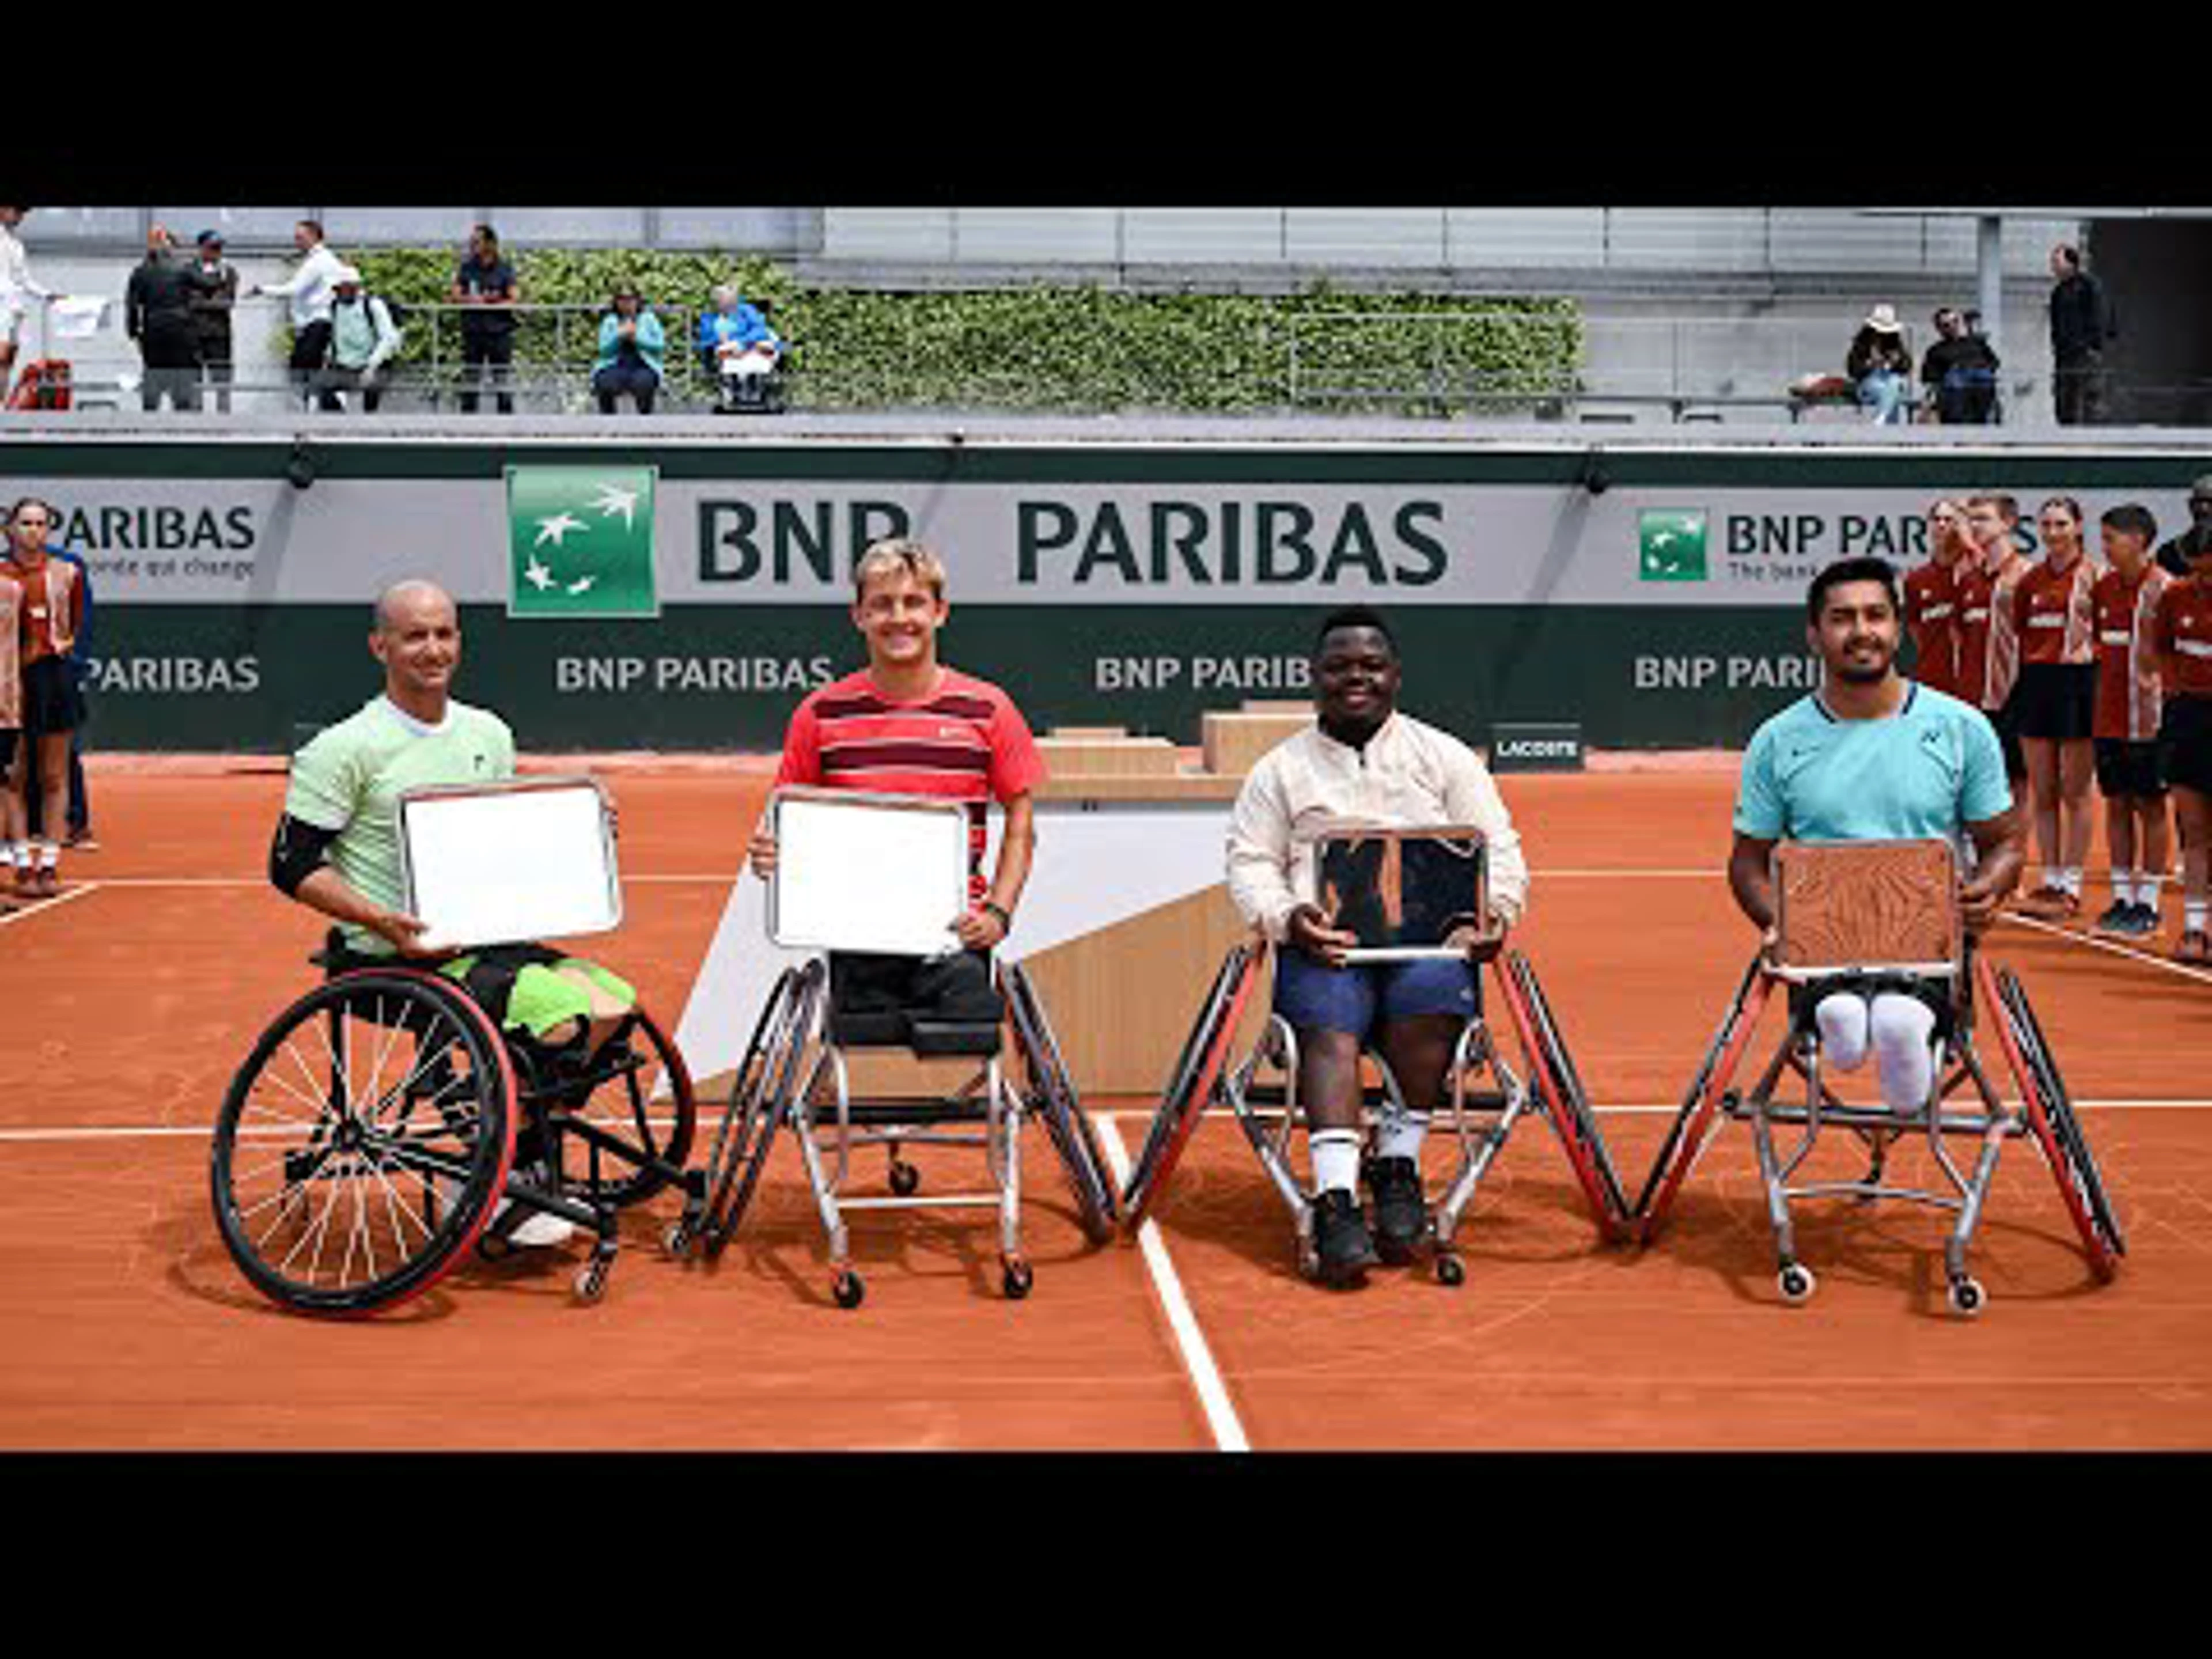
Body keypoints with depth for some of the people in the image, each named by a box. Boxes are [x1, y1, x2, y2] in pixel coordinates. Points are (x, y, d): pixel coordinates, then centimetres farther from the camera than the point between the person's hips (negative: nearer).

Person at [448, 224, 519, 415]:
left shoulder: (505, 269, 2)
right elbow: (455, 296, 2)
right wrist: (478, 299, -12)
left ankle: (506, 414, 2)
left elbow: (515, 299, -5)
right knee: (470, 377, 4)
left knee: (503, 376, -3)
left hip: (500, 331, -2)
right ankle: (467, 414, 9)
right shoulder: (465, 268, 8)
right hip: (472, 331, 2)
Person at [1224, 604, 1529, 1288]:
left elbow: (1500, 850, 14)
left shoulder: (1445, 757, 18)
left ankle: (1398, 1166, -20)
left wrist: (1495, 913, -8)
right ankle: (1336, 1199, -41)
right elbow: (1250, 864, 10)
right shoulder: (1282, 769, 17)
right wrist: (1286, 918, -12)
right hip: (1323, 944, 0)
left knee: (1431, 998, -34)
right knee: (1330, 1026, -32)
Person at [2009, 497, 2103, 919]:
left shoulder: (2092, 575, -4)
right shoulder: (2031, 578, 10)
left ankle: (2072, 888, 4)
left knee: (2075, 793, -1)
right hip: (2036, 680, 5)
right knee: (2042, 793, 8)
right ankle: (2050, 881, 15)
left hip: (2078, 681, -5)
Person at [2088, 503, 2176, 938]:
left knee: (2150, 807, 2)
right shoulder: (2103, 588, 8)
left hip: (2147, 718, -6)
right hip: (2109, 717, 6)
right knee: (2116, 805, 10)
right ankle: (2122, 897, 18)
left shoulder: (2162, 589, -11)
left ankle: (2148, 902, 8)